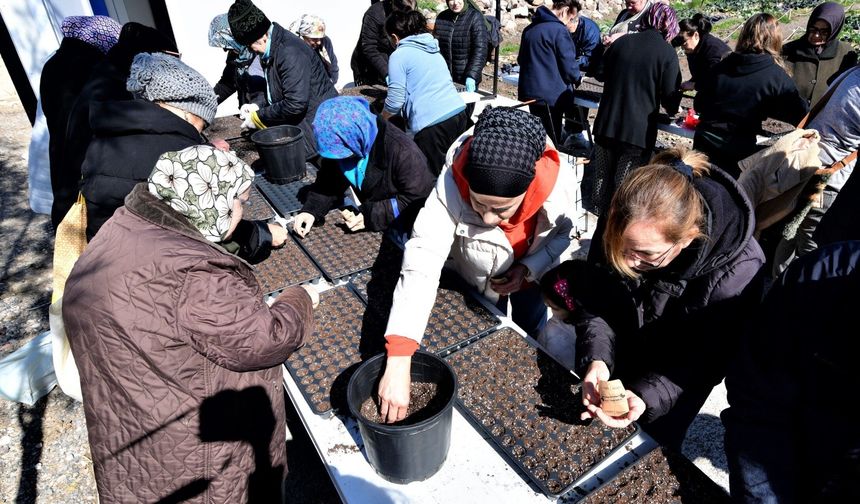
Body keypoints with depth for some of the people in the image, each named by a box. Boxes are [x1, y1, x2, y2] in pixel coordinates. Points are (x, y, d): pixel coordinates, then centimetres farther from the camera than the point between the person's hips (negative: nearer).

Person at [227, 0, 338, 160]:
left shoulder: (290, 53, -22)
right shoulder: (272, 50, 9)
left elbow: (295, 104, -27)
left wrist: (258, 117, -15)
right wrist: (258, 107, 3)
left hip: (317, 128, -10)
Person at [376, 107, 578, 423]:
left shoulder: (558, 182, -35)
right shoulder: (452, 187, -42)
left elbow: (564, 232, -12)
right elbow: (421, 264, -49)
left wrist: (529, 268, -29)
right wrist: (399, 363, -56)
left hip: (534, 271, 2)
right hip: (479, 282, -1)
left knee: (531, 337, 25)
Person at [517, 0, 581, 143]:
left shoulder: (530, 28, 11)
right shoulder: (559, 30, -14)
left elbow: (521, 59, 21)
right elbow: (568, 65, -14)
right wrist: (577, 78, 6)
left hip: (530, 91, 8)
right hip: (551, 95, -8)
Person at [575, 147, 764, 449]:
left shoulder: (736, 273, -36)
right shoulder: (623, 226, -26)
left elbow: (705, 360, -24)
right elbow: (594, 301, -15)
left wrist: (647, 396, -38)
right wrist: (596, 359, -31)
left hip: (673, 382, -2)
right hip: (615, 362, 3)